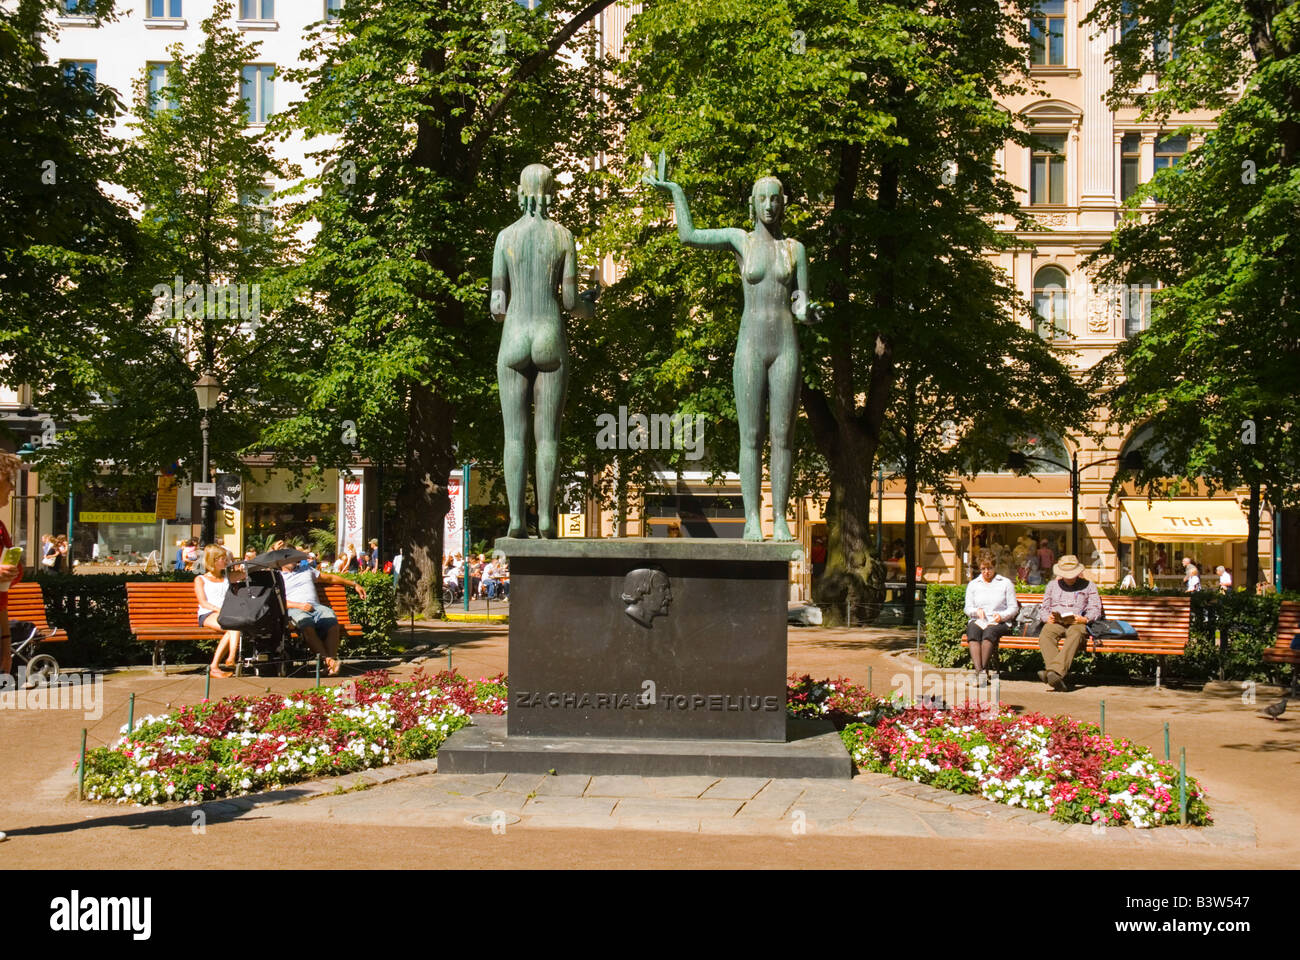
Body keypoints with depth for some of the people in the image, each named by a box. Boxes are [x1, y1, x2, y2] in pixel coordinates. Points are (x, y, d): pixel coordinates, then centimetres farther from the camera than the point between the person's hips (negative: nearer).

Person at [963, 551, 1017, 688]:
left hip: (999, 623, -2)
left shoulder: (1006, 583, 13)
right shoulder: (973, 584, 21)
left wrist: (1001, 615, -12)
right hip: (978, 621, 2)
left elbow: (1014, 608, 8)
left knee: (989, 632, -37)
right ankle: (980, 671, -47)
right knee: (973, 632, -35)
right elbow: (967, 608, 15)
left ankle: (981, 670, -42)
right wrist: (976, 611, -8)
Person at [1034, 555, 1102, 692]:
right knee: (1045, 636, -36)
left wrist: (1085, 619, -10)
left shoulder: (1089, 586, 24)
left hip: (1077, 623, -2)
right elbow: (1043, 607, 24)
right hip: (1055, 622, 2)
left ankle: (1055, 670, -61)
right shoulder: (1052, 585, 30)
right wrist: (1047, 618, -1)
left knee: (1075, 635, -41)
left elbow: (1095, 609, 13)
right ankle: (1059, 679, -52)